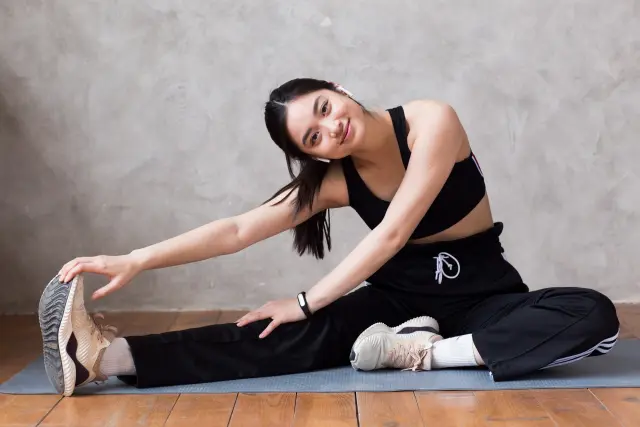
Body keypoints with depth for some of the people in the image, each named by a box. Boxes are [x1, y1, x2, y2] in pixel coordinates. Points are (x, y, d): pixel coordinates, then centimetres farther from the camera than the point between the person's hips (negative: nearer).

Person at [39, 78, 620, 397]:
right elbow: (238, 230, -14)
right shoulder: (334, 178, -7)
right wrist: (135, 260, -25)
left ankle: (421, 352, -34)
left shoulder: (432, 121, -19)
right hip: (399, 294, 1)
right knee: (301, 335, -25)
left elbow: (392, 232, -24)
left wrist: (308, 300, -24)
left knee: (594, 316, -30)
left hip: (480, 292, -1)